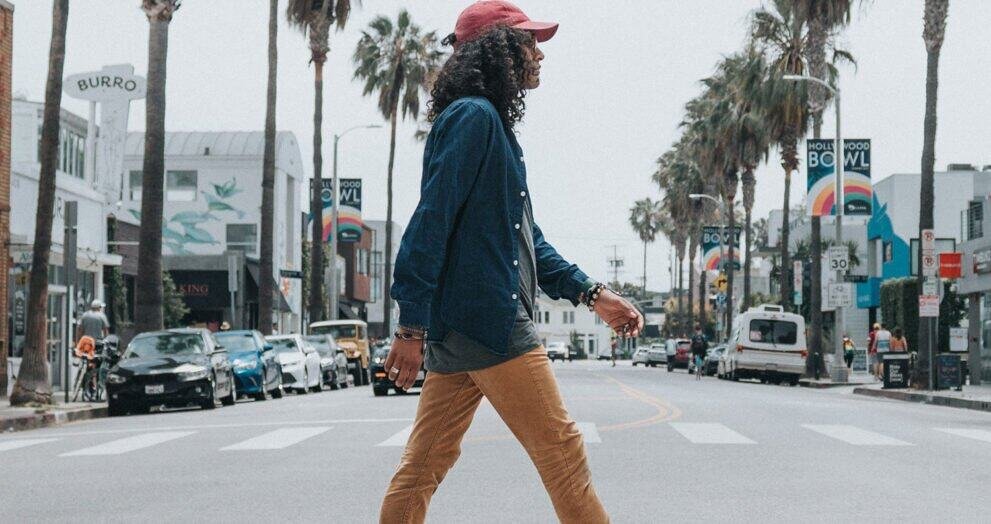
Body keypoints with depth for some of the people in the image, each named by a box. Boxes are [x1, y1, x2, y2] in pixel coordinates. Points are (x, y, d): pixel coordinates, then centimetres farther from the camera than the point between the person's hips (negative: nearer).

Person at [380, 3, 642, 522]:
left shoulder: (493, 124, 22)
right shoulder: (473, 116, -9)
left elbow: (526, 237, 24)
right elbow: (431, 221, -17)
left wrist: (591, 293, 16)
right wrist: (413, 324, -20)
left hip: (458, 328, 10)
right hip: (486, 321, -10)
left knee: (425, 463, 9)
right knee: (561, 451, -4)